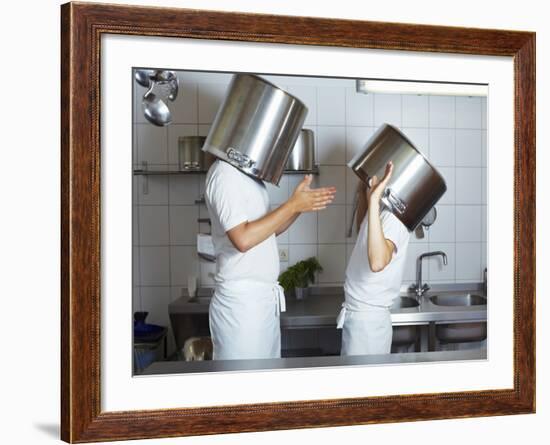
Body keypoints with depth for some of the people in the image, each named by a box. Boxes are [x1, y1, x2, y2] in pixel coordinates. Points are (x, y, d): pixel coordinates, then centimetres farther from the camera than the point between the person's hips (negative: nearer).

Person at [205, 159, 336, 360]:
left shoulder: (247, 174, 13)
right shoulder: (225, 174, -15)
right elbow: (243, 238, -24)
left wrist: (300, 204, 3)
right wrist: (293, 205, -18)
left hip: (263, 298, 9)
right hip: (241, 301, -9)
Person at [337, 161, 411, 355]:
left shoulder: (393, 217, -21)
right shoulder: (380, 211, 8)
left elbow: (378, 262, -40)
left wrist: (374, 200, -40)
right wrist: (364, 193, 17)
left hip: (368, 320, -9)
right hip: (356, 315, 9)